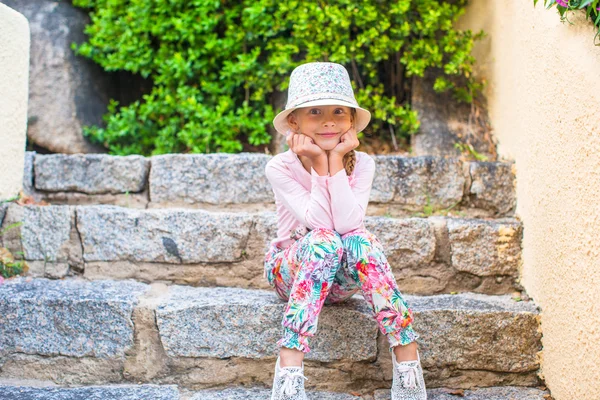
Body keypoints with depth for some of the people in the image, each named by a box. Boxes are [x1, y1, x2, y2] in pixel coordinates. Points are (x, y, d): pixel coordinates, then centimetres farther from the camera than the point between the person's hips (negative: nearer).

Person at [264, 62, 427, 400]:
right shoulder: (280, 168, -13)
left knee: (361, 241, -32)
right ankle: (289, 370, -42)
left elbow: (348, 224, -25)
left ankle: (408, 361, -34)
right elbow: (319, 224, -25)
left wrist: (336, 161, -24)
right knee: (324, 241, -34)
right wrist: (319, 164, -26)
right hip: (292, 270, -1)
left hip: (343, 277, 2)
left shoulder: (362, 163, -8)